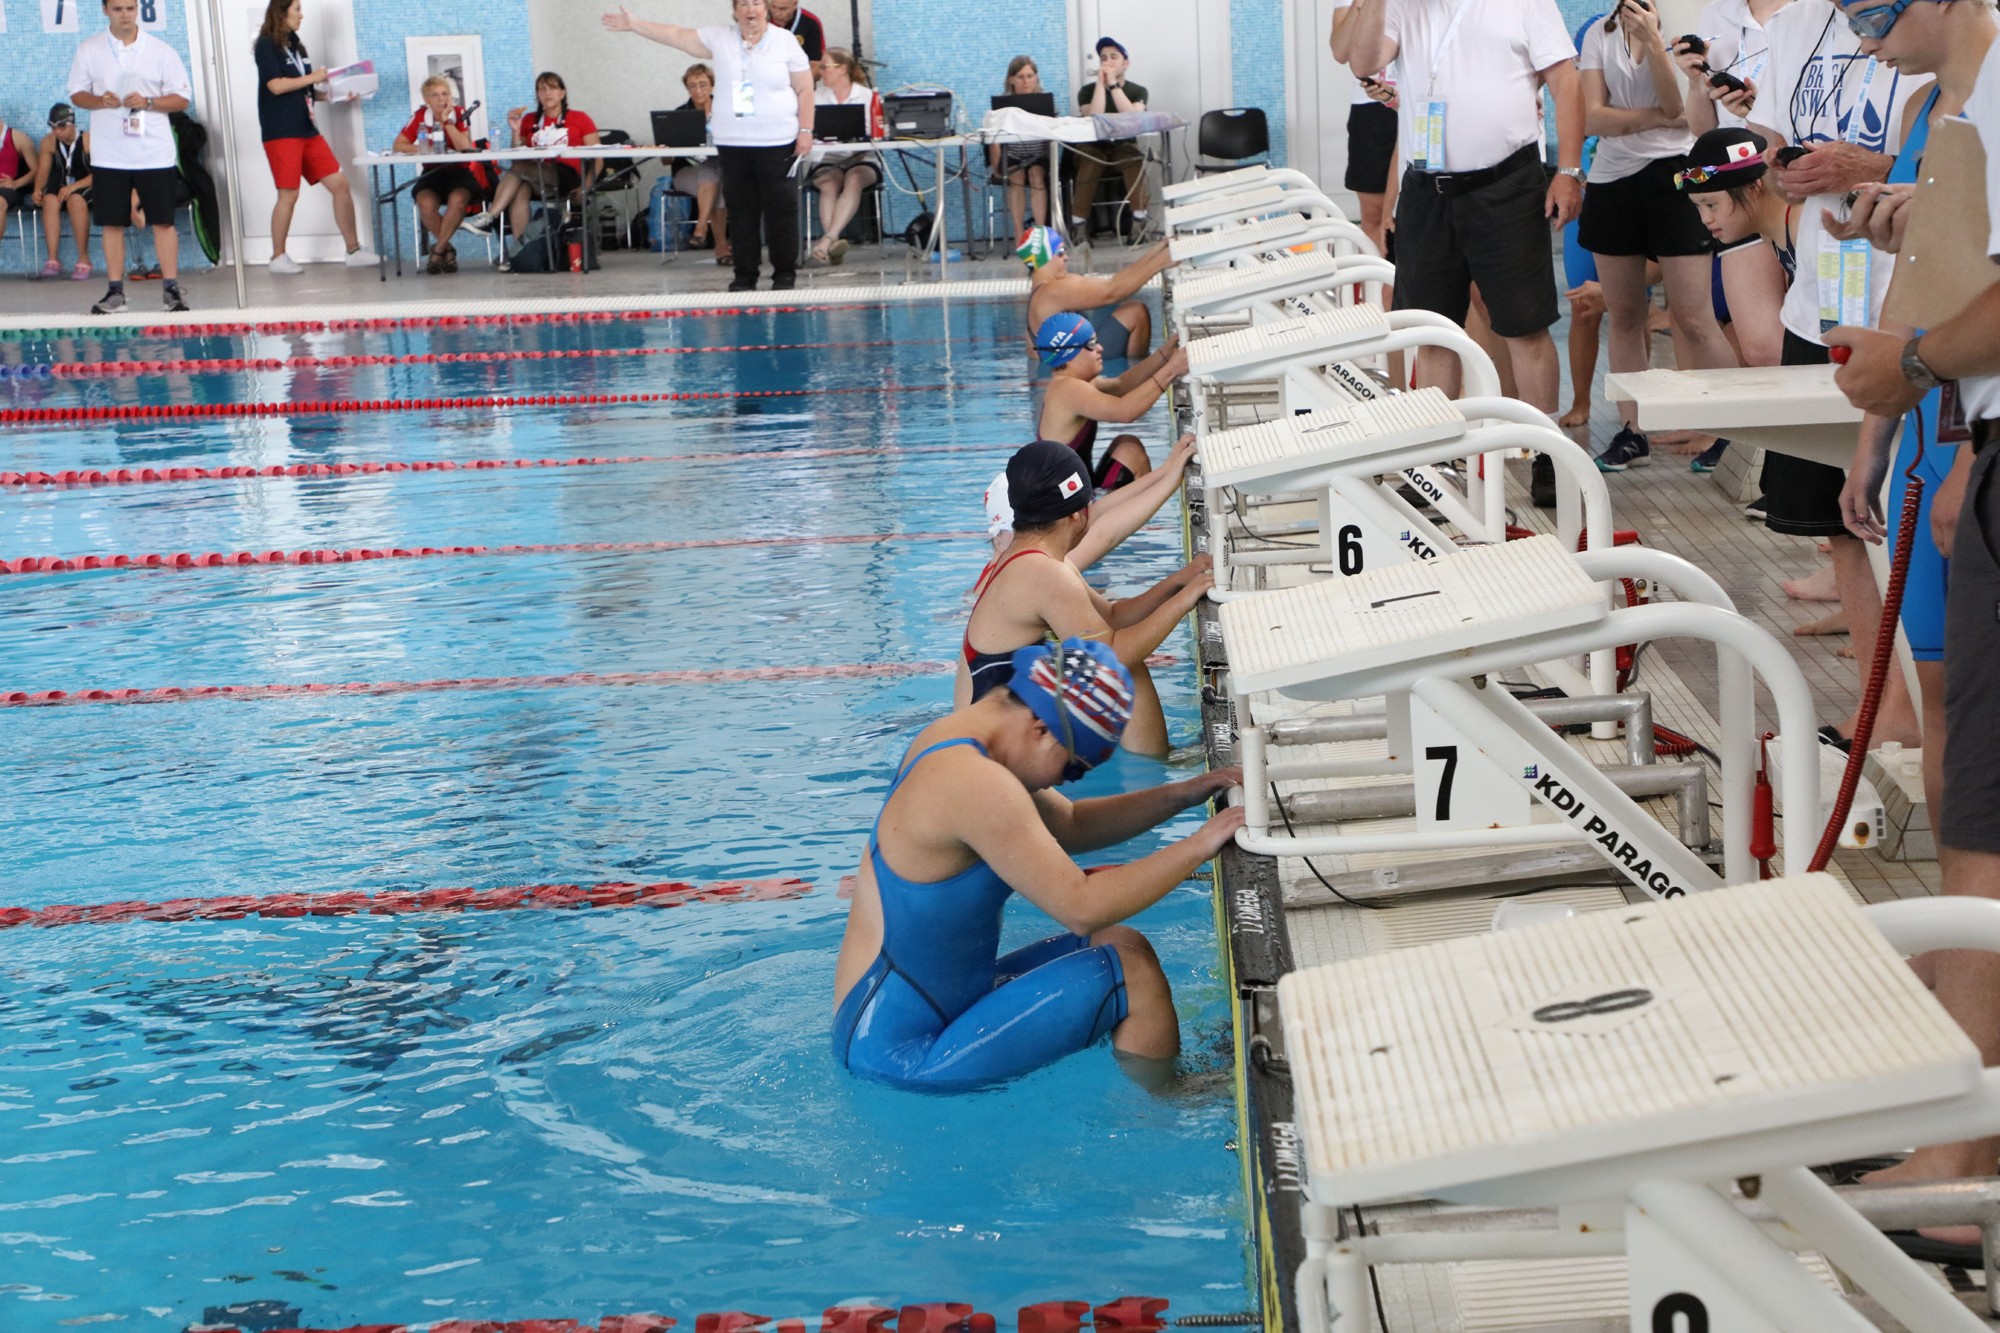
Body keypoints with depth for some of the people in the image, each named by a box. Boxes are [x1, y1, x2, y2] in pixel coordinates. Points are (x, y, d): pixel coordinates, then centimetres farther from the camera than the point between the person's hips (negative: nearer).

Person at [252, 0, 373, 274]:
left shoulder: (296, 46, 17)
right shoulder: (266, 45, -5)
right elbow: (276, 85, -17)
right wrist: (313, 77, -10)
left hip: (307, 129, 7)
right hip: (281, 131, -7)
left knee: (340, 184, 1)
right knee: (289, 194, -6)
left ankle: (353, 251, 5)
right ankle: (278, 257, 6)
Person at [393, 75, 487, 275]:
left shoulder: (459, 114, -1)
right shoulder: (420, 117, 3)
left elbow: (465, 148, -14)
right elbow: (399, 145, 2)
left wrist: (447, 121, -15)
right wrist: (422, 149, -14)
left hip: (459, 171, -1)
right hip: (433, 172, 1)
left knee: (457, 199, -36)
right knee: (426, 203, -32)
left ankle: (437, 250, -19)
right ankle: (448, 250, -10)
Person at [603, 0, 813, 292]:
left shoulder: (785, 42, 2)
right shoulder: (719, 39, 8)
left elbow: (805, 89, 1)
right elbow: (676, 35, 8)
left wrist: (805, 130, -5)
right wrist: (634, 25, 3)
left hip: (777, 142, -3)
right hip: (732, 143, 3)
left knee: (780, 208, -2)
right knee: (741, 209, 4)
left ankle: (785, 273, 6)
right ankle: (745, 274, 10)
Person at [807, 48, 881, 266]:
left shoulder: (868, 96, 7)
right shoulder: (818, 97, 13)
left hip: (862, 160, -2)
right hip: (828, 161, 2)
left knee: (853, 179, -35)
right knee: (829, 183, -33)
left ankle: (827, 240, -49)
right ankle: (834, 241, -46)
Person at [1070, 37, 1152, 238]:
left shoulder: (1138, 91, 6)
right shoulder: (1087, 91, 4)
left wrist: (1113, 84, -15)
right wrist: (1101, 83, -14)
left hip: (1124, 146, 1)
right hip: (1094, 147, 0)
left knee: (1136, 159, -35)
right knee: (1089, 163, -36)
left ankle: (1139, 220, -31)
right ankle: (1079, 224, -33)